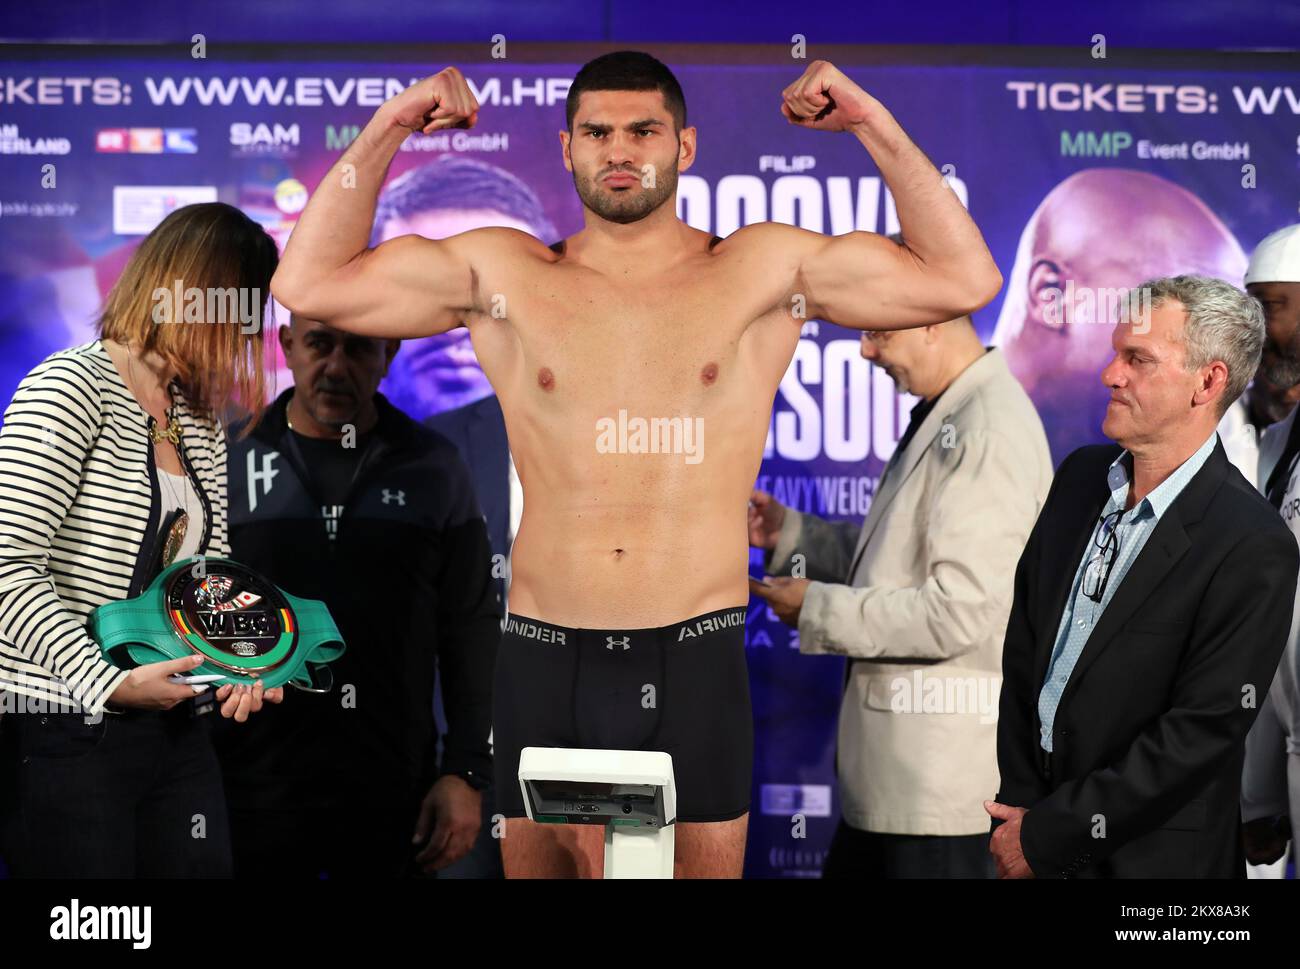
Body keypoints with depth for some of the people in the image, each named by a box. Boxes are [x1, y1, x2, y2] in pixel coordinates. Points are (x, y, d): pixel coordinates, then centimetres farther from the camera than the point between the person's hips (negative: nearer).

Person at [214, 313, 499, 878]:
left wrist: (466, 771, -2)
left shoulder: (434, 468, 3)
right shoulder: (231, 459, 1)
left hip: (395, 795, 1)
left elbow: (471, 630, 5)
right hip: (255, 793, 0)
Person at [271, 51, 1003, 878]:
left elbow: (965, 280, 1)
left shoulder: (762, 272, 5)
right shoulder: (503, 275, 6)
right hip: (545, 662, 1)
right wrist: (387, 129, 1)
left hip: (696, 663, -1)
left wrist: (875, 127, -3)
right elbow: (308, 284, 5)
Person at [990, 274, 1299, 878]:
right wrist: (1017, 800, -3)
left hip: (1148, 854, -5)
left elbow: (1200, 732, -20)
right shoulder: (1081, 475, 2)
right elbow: (1022, 648, 6)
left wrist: (1045, 834, -16)